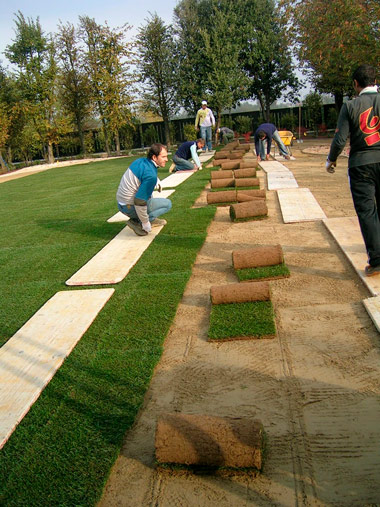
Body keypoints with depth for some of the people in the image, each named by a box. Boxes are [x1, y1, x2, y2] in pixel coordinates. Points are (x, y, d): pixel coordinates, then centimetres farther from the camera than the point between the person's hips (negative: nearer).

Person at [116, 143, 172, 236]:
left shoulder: (140, 161, 2)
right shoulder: (151, 175, -26)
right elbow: (139, 202, -29)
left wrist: (156, 181, 14)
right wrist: (145, 224, -19)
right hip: (130, 208, -9)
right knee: (168, 204, 3)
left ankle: (151, 219, 21)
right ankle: (137, 222, -7)